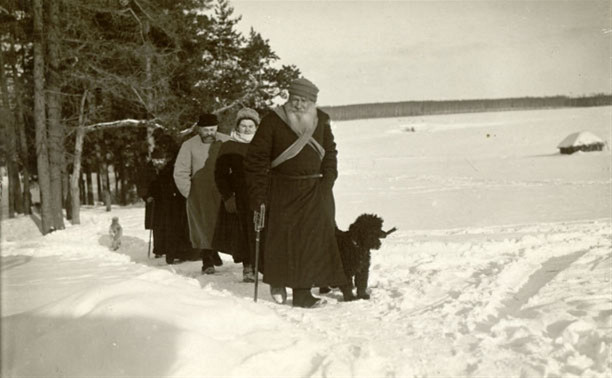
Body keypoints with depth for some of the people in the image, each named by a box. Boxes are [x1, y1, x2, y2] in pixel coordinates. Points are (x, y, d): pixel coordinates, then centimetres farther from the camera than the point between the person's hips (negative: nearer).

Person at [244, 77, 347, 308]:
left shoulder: (321, 122, 5)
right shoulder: (273, 121, -7)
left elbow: (330, 153, 16)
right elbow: (256, 159, -5)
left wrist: (326, 184, 4)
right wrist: (258, 195, -9)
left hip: (315, 192, 3)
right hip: (282, 190, -3)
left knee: (312, 239, -4)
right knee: (281, 236, 0)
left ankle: (302, 291, 1)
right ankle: (277, 281, 26)